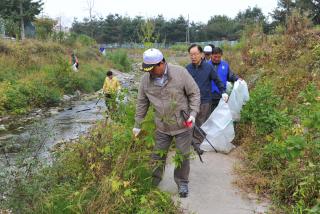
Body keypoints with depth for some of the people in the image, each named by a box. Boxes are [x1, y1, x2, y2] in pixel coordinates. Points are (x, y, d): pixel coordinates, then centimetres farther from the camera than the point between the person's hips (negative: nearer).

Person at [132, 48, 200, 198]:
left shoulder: (180, 73, -17)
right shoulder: (146, 79, -7)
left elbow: (194, 93, -6)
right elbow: (142, 104, 4)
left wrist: (193, 113, -14)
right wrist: (137, 125, 8)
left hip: (183, 124, -2)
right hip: (162, 127, 3)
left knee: (183, 156, 10)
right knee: (157, 156, 14)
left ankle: (182, 183, 31)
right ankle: (154, 181, 37)